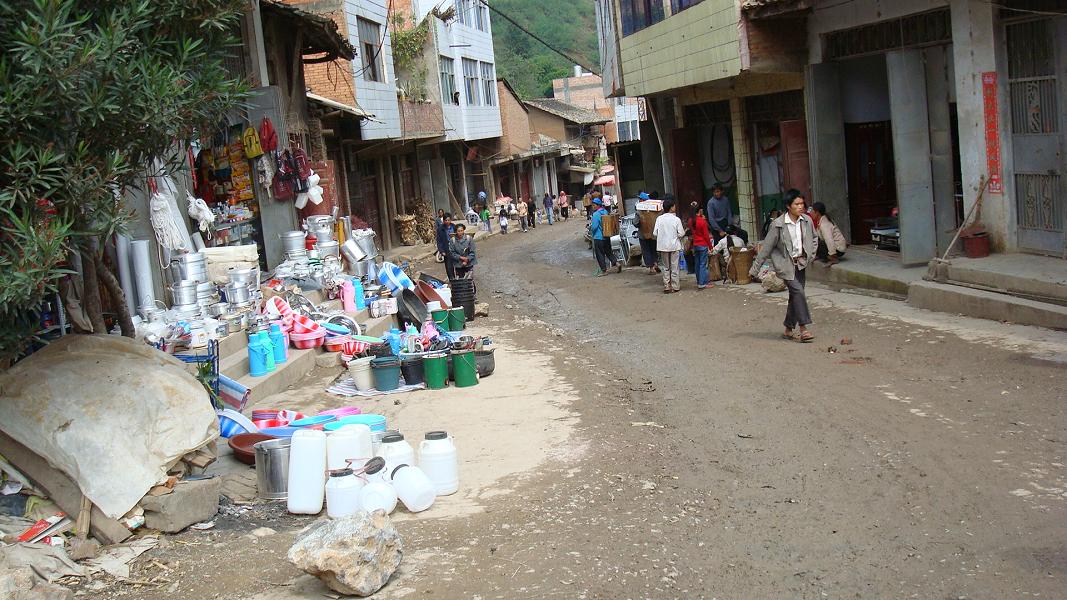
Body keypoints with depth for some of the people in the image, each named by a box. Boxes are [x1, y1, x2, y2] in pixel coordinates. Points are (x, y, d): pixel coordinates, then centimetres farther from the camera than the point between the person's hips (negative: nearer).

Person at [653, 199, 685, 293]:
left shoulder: (659, 219, -4)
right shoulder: (676, 219, -10)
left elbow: (655, 233, -5)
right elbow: (681, 234, -10)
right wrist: (684, 232, 12)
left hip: (663, 246, 2)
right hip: (674, 246, -2)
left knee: (666, 267, 12)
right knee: (674, 267, 7)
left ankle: (666, 286, 12)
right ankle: (675, 286, 11)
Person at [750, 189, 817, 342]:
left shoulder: (807, 220, -1)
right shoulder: (778, 224, -15)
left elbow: (813, 238, 19)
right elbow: (766, 247, -9)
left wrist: (811, 255, 7)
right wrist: (755, 268, -7)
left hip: (800, 263, 6)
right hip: (785, 264, -6)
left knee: (795, 296, 7)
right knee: (798, 291, -19)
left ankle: (788, 330, 18)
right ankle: (803, 329, -16)